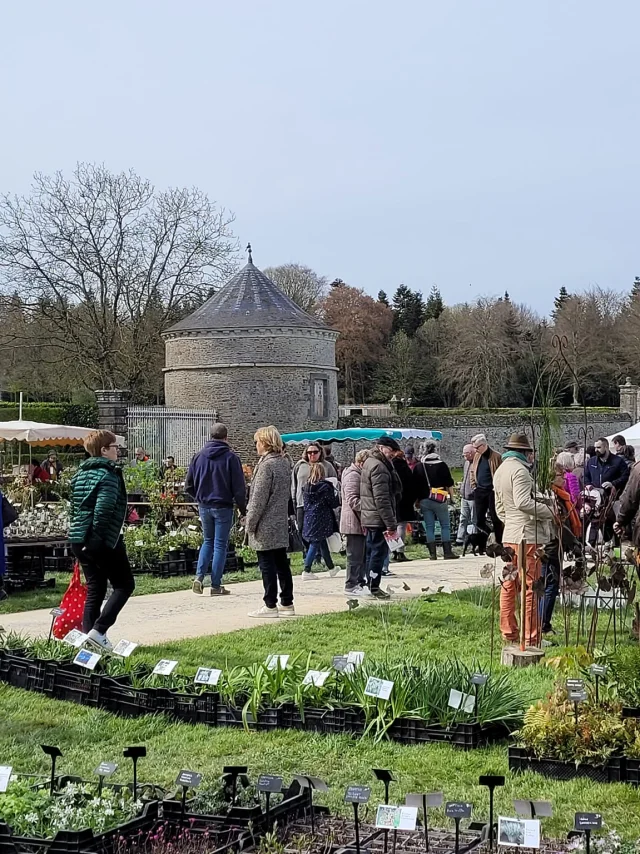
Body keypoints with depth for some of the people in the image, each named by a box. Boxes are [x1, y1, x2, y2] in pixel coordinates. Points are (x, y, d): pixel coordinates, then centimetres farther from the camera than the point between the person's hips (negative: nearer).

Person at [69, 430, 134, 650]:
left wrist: (79, 535, 20)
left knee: (94, 589, 14)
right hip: (103, 541, -8)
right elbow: (103, 510, -22)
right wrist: (96, 539, -21)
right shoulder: (108, 474, -13)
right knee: (124, 585, 3)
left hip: (79, 539, 8)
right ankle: (99, 630, -10)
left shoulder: (81, 473, 14)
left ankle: (88, 634, 9)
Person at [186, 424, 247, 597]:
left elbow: (189, 486, 5)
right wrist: (242, 509, 0)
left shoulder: (199, 456, 2)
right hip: (223, 507, -4)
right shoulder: (231, 457, -9)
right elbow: (239, 487, -10)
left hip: (204, 507, 4)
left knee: (208, 541, 19)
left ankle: (199, 577, 2)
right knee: (220, 545, 4)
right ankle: (216, 585, 5)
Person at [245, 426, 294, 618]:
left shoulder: (266, 465, -15)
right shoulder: (284, 463, 11)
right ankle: (287, 604, 15)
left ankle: (270, 606, 0)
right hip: (281, 524, 9)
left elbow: (259, 498, -17)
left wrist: (250, 522, -10)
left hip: (266, 525, -9)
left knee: (267, 566, -3)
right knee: (282, 564, 11)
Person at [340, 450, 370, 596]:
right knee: (355, 556, -5)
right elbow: (352, 500, -24)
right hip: (354, 523, -11)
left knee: (362, 555, 16)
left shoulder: (359, 474, 20)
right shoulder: (353, 476, -16)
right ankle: (351, 586, 0)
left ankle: (360, 583, 24)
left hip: (361, 522, 11)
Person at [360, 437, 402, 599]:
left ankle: (371, 585, 22)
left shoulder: (370, 463, 17)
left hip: (369, 518, 10)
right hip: (378, 518, -10)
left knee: (372, 551, 15)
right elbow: (382, 499, -22)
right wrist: (391, 524, -21)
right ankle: (374, 587, 0)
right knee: (379, 551, -4)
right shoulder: (379, 467, -17)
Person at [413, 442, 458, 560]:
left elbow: (415, 486, 8)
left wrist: (417, 500, 15)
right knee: (445, 526, 3)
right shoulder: (442, 465, -2)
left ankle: (432, 553, 2)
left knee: (429, 527, 5)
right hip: (440, 500, -2)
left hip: (424, 500, 2)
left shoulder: (418, 467, 5)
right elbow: (449, 483, -2)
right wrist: (451, 496, 8)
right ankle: (447, 552, -2)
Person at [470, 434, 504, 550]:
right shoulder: (477, 456, 11)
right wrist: (474, 485, 10)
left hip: (492, 491, -6)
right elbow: (472, 472, 21)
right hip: (479, 491, 6)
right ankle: (482, 547, 11)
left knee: (496, 519, 0)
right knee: (479, 520, 6)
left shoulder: (495, 456, -8)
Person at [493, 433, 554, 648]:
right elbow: (523, 502, -25)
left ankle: (508, 631, 19)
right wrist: (549, 512, -17)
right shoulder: (519, 470, -14)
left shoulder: (500, 471, 15)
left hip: (510, 533, 9)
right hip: (528, 535, -9)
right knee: (531, 586, -5)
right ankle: (531, 637, -3)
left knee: (509, 584, 13)